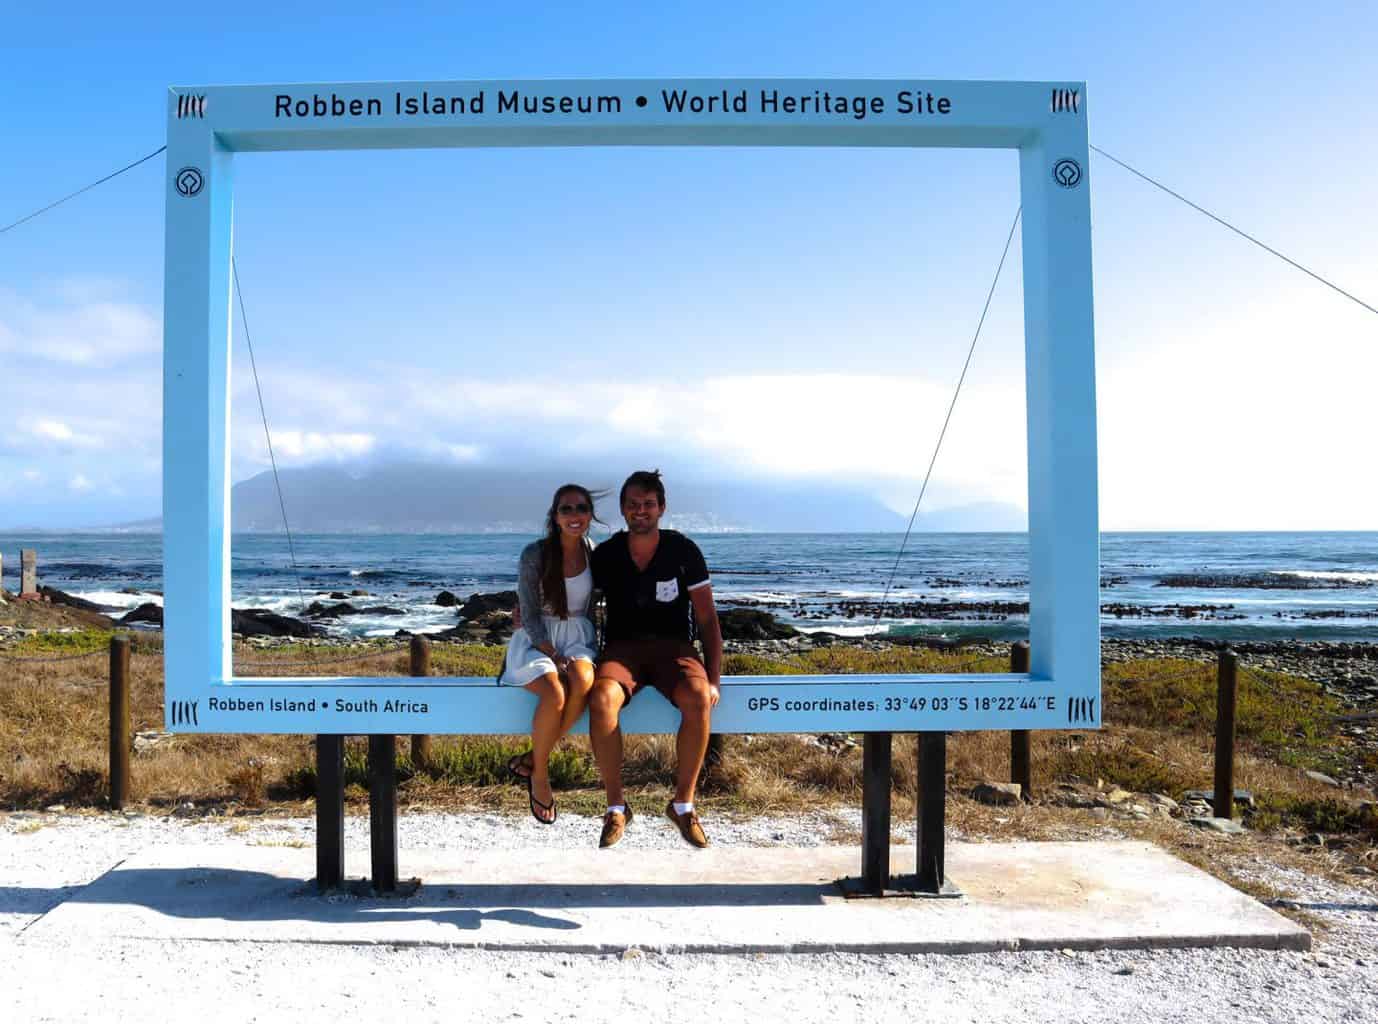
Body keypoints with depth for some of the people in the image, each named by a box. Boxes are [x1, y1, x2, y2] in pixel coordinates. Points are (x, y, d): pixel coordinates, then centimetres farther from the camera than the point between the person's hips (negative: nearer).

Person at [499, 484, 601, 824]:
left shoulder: (594, 554, 3)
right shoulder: (535, 554, -8)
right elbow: (529, 614, -8)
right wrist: (552, 655, -19)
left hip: (577, 636, 3)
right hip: (537, 638, -3)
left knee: (584, 684, -33)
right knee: (555, 694, -33)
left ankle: (531, 759, -14)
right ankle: (539, 775, -9)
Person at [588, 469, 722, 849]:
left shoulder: (683, 551, 0)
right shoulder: (605, 555, 4)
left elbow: (707, 618, 1)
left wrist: (714, 678, -8)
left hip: (672, 646, 0)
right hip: (622, 647, 1)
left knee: (698, 699, -35)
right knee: (602, 700, -35)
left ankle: (683, 803, -15)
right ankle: (616, 806, -16)